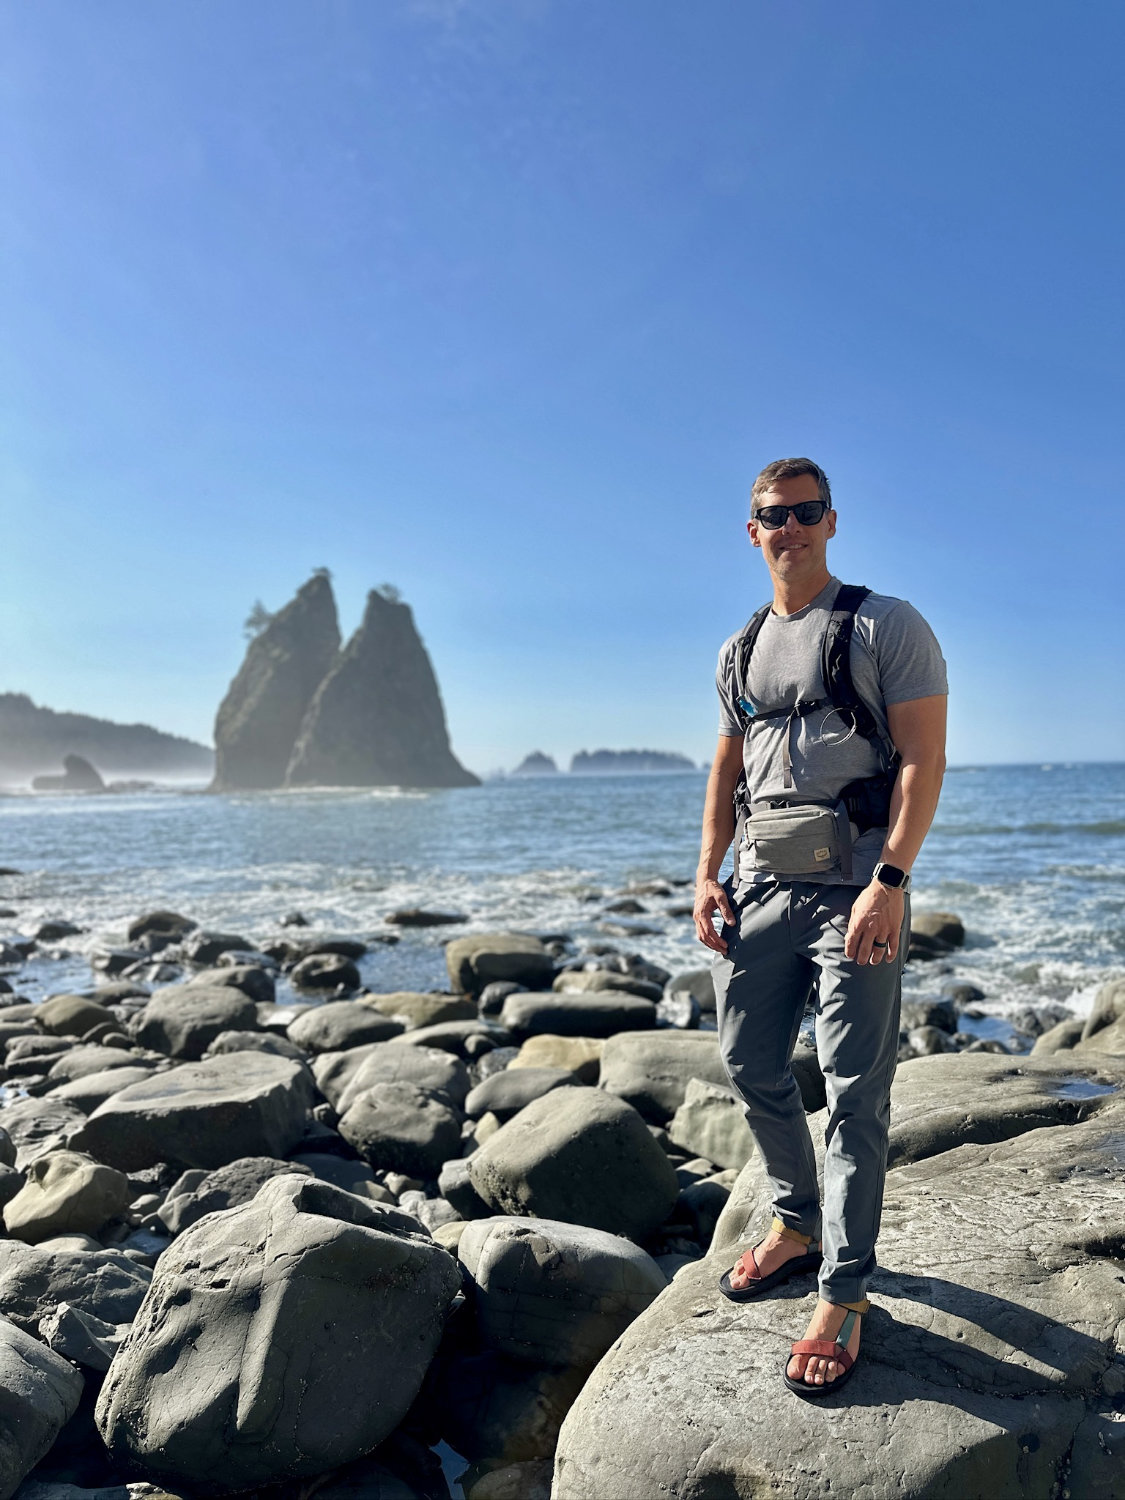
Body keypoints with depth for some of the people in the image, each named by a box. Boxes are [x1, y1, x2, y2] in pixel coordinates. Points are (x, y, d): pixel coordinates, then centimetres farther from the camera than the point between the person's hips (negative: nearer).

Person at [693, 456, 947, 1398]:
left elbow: (924, 757, -11)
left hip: (854, 887, -6)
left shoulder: (888, 628, -4)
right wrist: (708, 874, 9)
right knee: (752, 1067, 13)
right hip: (761, 888, 6)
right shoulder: (740, 652, 14)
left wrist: (890, 881, -21)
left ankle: (844, 1298, 9)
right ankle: (798, 1226, 35)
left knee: (855, 1094, -2)